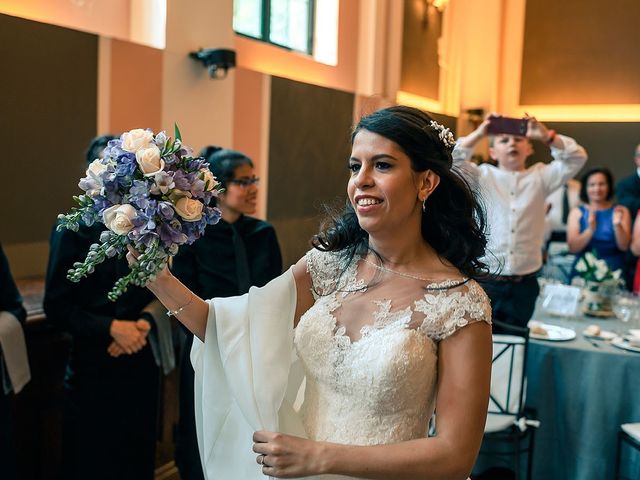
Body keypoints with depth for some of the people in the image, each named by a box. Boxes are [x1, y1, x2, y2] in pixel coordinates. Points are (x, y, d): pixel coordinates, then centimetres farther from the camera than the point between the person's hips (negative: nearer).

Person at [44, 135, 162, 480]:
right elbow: (56, 307, -10)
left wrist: (144, 324, -8)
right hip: (95, 367, -4)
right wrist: (112, 327, -19)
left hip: (142, 362, 4)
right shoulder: (74, 229, -8)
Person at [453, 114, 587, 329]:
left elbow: (576, 158, 0)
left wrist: (546, 136, -10)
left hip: (524, 285, 2)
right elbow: (453, 160, -7)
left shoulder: (539, 177, 8)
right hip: (485, 281, -2)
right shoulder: (482, 176, 5)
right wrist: (479, 133, -10)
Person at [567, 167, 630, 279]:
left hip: (613, 272, 0)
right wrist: (590, 230, -20)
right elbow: (573, 248, -4)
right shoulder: (577, 212, 6)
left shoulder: (621, 211, 7)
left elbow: (624, 247, -1)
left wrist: (617, 226, -18)